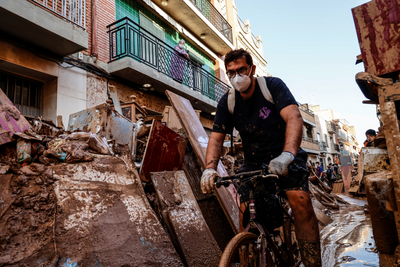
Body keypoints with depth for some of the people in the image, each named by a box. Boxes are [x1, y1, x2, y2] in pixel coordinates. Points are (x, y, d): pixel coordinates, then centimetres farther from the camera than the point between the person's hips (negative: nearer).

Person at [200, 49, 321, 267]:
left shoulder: (273, 85, -11)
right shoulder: (227, 102, -3)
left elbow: (294, 117, -25)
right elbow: (216, 137, -8)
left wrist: (287, 155, -42)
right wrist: (210, 168, -27)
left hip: (284, 158, -2)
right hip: (253, 162, 3)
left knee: (300, 200, -25)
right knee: (246, 209, -10)